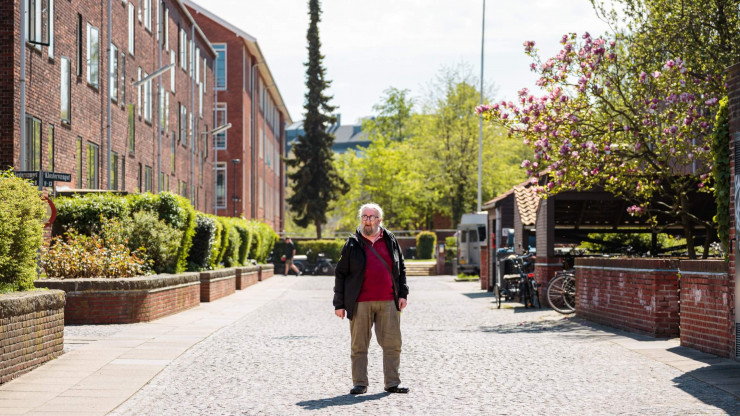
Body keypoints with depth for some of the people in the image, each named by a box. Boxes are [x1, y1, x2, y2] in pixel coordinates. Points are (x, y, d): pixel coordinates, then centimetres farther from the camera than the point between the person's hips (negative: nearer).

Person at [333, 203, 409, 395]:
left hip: (388, 302, 2)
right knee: (359, 345, 2)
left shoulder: (390, 240, 11)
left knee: (392, 343, 2)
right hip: (360, 303, -2)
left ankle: (392, 383, 10)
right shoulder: (352, 244, 4)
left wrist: (402, 293, 8)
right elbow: (340, 274, 5)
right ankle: (360, 384, 10)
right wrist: (339, 303, 1)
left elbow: (401, 269, 17)